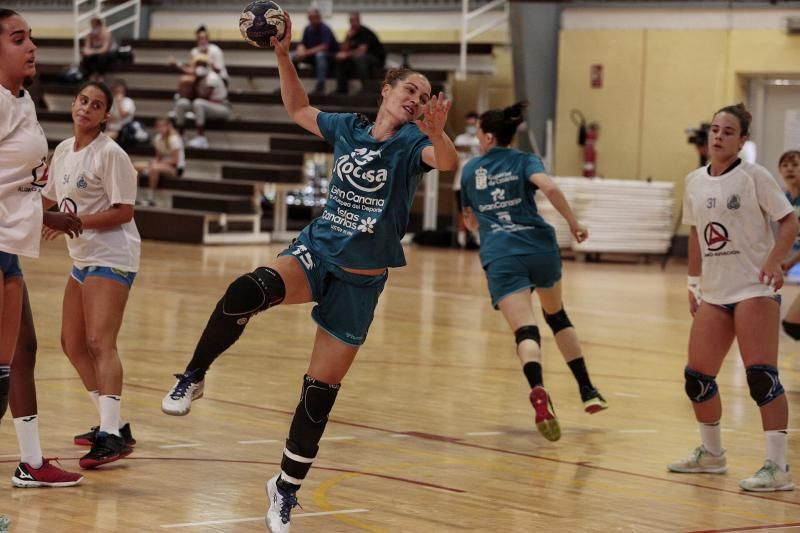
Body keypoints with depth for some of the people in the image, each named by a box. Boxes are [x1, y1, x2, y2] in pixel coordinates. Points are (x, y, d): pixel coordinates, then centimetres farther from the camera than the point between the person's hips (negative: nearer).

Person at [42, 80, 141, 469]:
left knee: (100, 342, -20)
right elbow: (49, 199, 23)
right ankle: (111, 424, 23)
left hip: (111, 257, -9)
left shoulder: (110, 154, -12)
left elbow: (123, 212, -16)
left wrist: (73, 222, -21)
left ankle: (113, 435, -26)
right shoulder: (63, 150, 11)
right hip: (82, 258, 9)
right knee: (73, 344, 13)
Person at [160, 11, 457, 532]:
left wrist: (437, 133, -49)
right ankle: (193, 379, -17)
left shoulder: (412, 142, -6)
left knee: (320, 391, 3)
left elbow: (448, 162, -28)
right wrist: (283, 53, 12)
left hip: (362, 279, -1)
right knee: (246, 292, -33)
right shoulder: (348, 128, 5)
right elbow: (298, 108, 22)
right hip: (316, 252, 2)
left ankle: (287, 488, 20)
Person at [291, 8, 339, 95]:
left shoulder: (325, 28, -19)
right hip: (312, 55, 6)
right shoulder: (308, 29, 0)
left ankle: (320, 86, -41)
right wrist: (301, 51, -25)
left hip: (330, 55, -6)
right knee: (294, 55, -9)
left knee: (320, 55, -40)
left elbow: (324, 46, -29)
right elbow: (302, 44, 1)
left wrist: (307, 53, -32)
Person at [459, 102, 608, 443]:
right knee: (556, 315, 26)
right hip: (539, 248, 1)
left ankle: (538, 391, -44)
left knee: (525, 330, -13)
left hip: (500, 257, -1)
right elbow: (549, 187, -14)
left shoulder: (470, 170, 15)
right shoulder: (524, 161, 9)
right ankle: (588, 391, 26)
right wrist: (573, 222, -5)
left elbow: (471, 222, 27)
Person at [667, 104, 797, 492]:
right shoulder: (695, 182, 10)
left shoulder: (754, 176, -7)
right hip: (713, 294, 6)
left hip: (754, 289, -6)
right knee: (697, 376, 7)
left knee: (761, 376, -16)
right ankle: (711, 454, 28)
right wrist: (693, 284, 19)